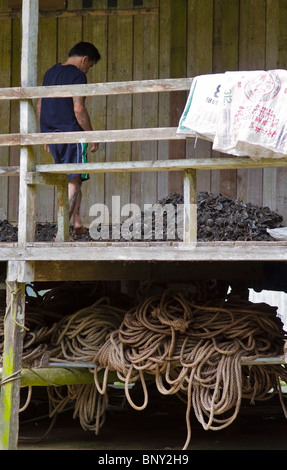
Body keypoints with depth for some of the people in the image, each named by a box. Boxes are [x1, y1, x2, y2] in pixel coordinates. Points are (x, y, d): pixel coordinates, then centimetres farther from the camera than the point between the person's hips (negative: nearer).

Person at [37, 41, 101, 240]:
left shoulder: (50, 73, 15)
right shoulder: (77, 75, -10)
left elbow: (40, 106, 19)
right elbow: (78, 109, -18)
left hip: (52, 134, 8)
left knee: (72, 179, 20)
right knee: (73, 182, -5)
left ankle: (77, 223, 16)